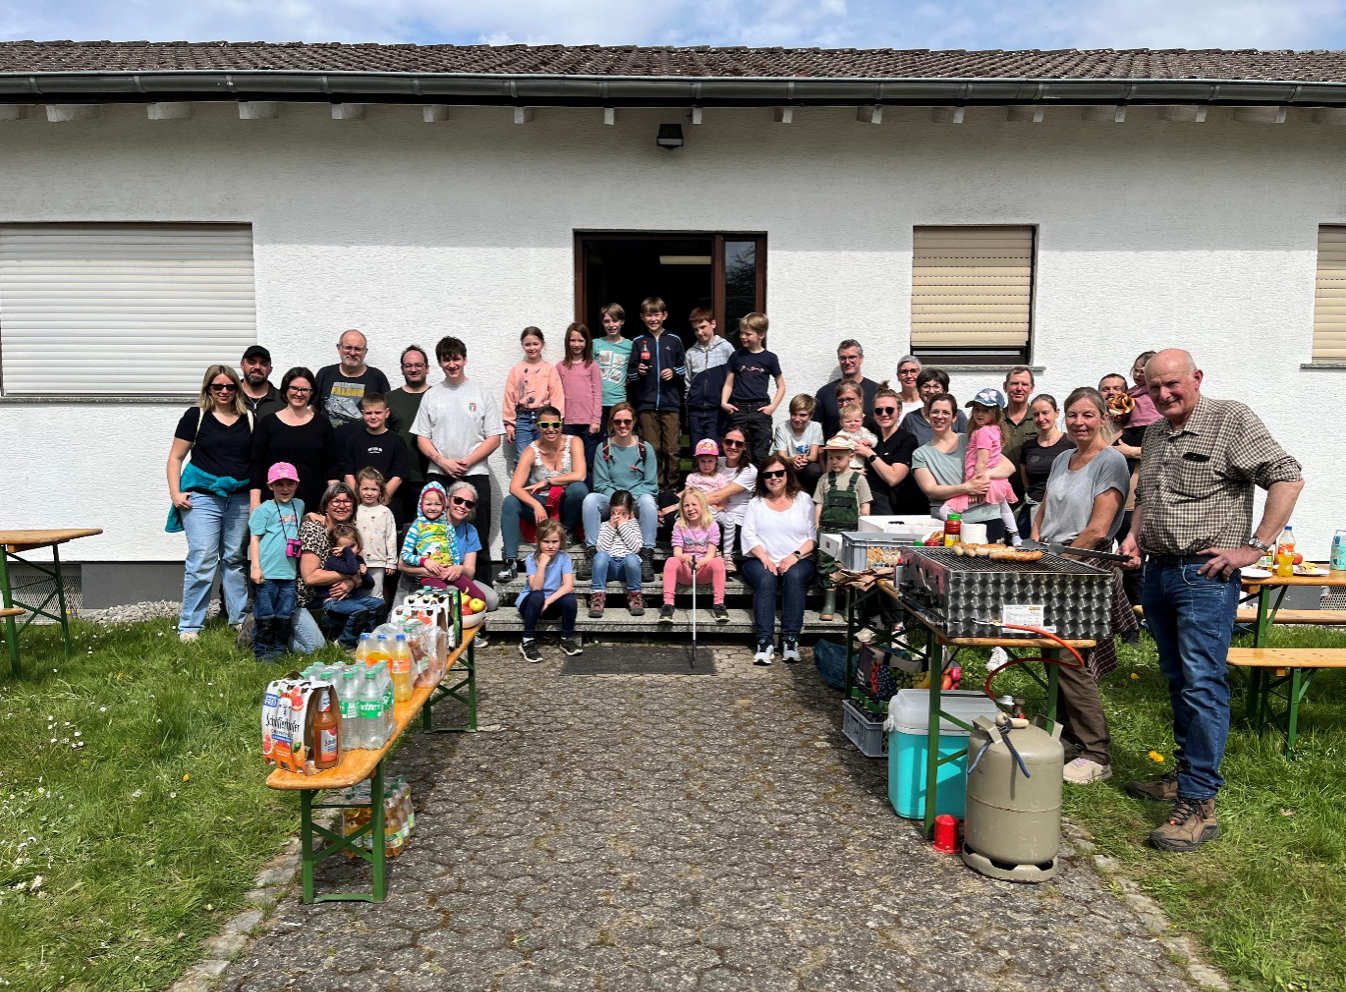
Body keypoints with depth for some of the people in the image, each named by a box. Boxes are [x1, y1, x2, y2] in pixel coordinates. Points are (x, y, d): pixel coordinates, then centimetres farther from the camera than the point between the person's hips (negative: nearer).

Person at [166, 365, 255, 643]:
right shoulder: (196, 416, 2)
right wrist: (175, 493, -5)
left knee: (236, 559, 10)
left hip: (240, 498, 3)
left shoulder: (248, 419, 10)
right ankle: (189, 625, 3)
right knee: (202, 561, -7)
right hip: (203, 497, -3)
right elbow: (176, 457, 4)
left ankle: (240, 618, 20)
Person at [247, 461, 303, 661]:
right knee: (265, 616, 1)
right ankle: (262, 652, 11)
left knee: (285, 615, 9)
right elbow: (255, 539, -5)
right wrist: (256, 567, -11)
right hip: (267, 573, -5)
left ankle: (279, 649, 20)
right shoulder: (264, 510, -3)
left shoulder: (299, 505, 13)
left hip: (289, 573, 5)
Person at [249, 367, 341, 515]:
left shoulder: (322, 424, 9)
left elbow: (332, 465, 8)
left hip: (313, 503, 0)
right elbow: (257, 465, 6)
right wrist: (255, 503, -2)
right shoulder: (268, 423, 7)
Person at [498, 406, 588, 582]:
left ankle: (567, 531, -7)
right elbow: (515, 487, -16)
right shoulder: (532, 450, -6)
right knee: (509, 502, -26)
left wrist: (547, 482, -16)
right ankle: (510, 561, -27)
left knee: (578, 488, -33)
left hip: (566, 505, -1)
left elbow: (579, 475, -21)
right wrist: (536, 505, -32)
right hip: (540, 504, 1)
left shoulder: (573, 442, -7)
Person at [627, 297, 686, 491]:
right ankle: (656, 487, 13)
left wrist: (674, 372, -4)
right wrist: (638, 371, -11)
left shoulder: (674, 340, 9)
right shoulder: (638, 342, 8)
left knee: (672, 449, -2)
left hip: (670, 402, 0)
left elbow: (683, 367, 16)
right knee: (652, 449, 3)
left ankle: (671, 487, 10)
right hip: (646, 403, 0)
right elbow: (630, 374, 9)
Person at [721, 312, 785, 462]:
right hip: (738, 409, 2)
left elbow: (781, 386, 8)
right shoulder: (737, 356, 8)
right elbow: (728, 383, 11)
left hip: (760, 409, -2)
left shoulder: (769, 358, 3)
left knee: (761, 453, 0)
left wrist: (772, 406, -4)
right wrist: (724, 402, -5)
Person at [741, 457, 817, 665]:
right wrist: (765, 558, -13)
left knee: (794, 577, -34)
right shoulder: (756, 502, 17)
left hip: (798, 561, 0)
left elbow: (813, 536, 3)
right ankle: (765, 641, -35)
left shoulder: (803, 499, 13)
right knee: (766, 580, -33)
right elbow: (748, 535, 3)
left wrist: (795, 556, -13)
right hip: (761, 560, 0)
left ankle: (791, 639, -31)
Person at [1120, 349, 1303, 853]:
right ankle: (1186, 774, 28)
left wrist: (1256, 546, -16)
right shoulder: (1153, 435, 15)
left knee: (1203, 685, -8)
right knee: (1178, 680, 15)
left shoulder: (1232, 420, -7)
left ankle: (1199, 803, -4)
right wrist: (1134, 536, 10)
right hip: (1158, 571, 8)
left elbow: (1287, 477, -13)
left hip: (1205, 575, -8)